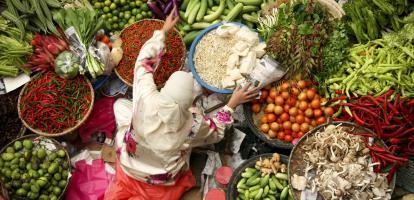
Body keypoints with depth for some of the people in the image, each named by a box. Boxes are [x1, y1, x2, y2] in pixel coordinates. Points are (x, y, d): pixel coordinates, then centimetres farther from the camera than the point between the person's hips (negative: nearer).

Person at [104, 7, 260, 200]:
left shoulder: (146, 97, -29)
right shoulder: (193, 122, -29)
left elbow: (144, 61, -8)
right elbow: (216, 132, -4)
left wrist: (163, 30, 3)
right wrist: (232, 104, 0)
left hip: (129, 166, 2)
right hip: (163, 183, -1)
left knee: (120, 103, 14)